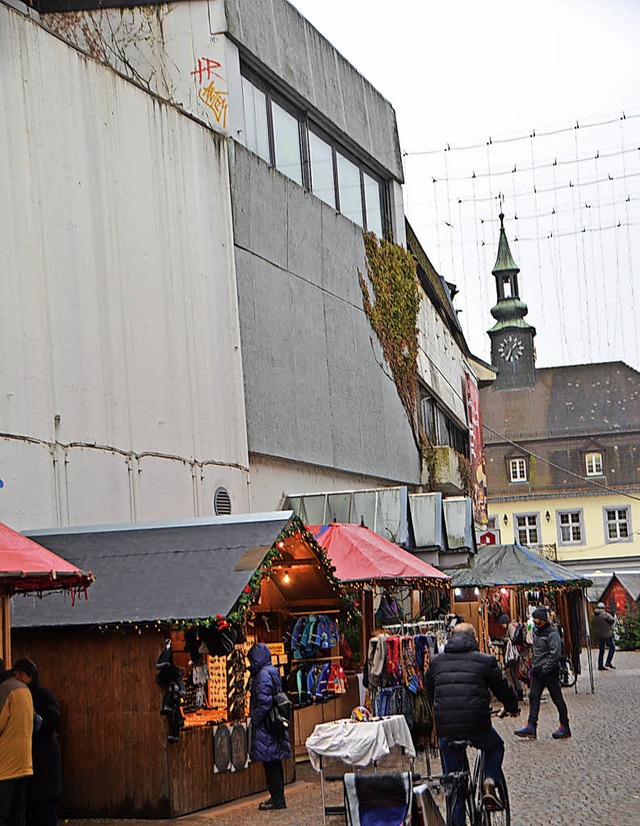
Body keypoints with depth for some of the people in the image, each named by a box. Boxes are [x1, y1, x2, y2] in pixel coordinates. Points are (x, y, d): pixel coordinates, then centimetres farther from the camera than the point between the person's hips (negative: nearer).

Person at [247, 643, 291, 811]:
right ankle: (278, 797, 19)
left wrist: (255, 720, -13)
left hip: (265, 727, -10)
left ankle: (277, 798, -2)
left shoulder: (263, 675, -16)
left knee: (270, 762, -5)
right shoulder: (272, 672, 13)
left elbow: (264, 702, -21)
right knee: (274, 762, 13)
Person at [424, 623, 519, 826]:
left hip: (445, 728, 2)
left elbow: (429, 693, 24)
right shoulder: (485, 660, 4)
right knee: (496, 747, 30)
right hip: (477, 725, -2)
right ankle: (489, 782, 7)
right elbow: (503, 688, 12)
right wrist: (512, 708, 33)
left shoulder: (436, 662, 14)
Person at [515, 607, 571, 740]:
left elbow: (555, 654, -20)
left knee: (557, 698, 1)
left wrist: (546, 668, -20)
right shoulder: (536, 631, 13)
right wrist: (533, 665, 16)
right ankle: (531, 727, 0)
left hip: (550, 672, -8)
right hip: (537, 671, 8)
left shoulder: (552, 633, -14)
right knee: (533, 697, 1)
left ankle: (564, 727, 9)